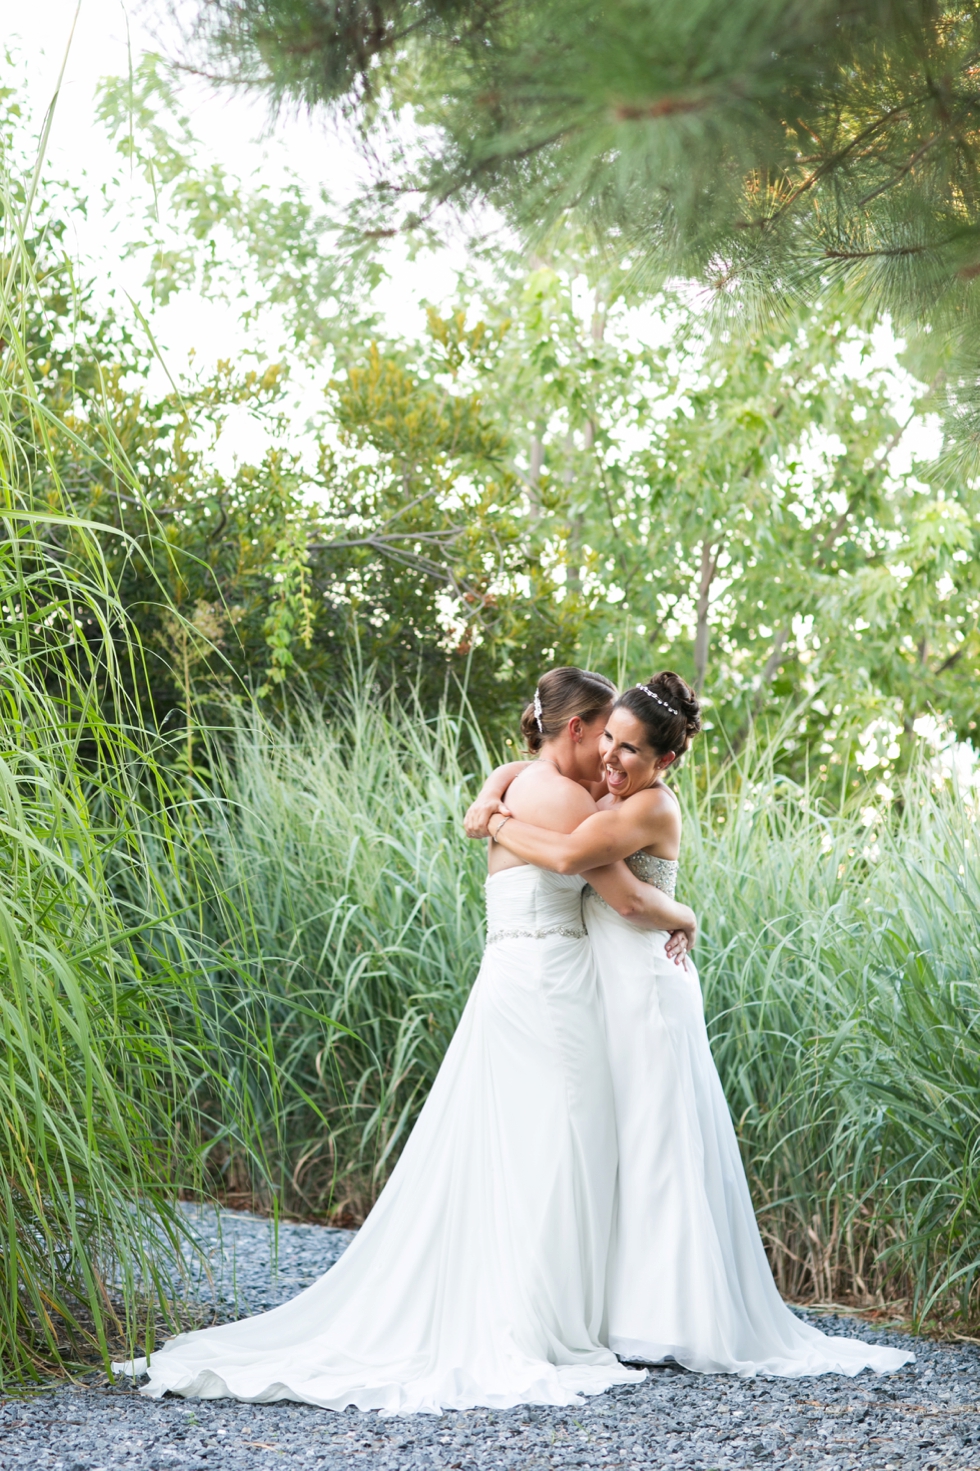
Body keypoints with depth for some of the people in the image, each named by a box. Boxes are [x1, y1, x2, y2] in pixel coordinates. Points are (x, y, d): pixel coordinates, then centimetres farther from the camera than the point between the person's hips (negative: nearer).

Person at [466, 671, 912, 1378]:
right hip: (604, 992, 9)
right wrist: (491, 796, -1)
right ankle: (621, 1311, 16)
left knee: (648, 1150, -5)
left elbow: (570, 854, -31)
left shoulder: (652, 807, -16)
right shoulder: (602, 790, 9)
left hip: (644, 993, -9)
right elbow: (520, 769, 21)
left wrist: (500, 827, -16)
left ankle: (663, 1319, 0)